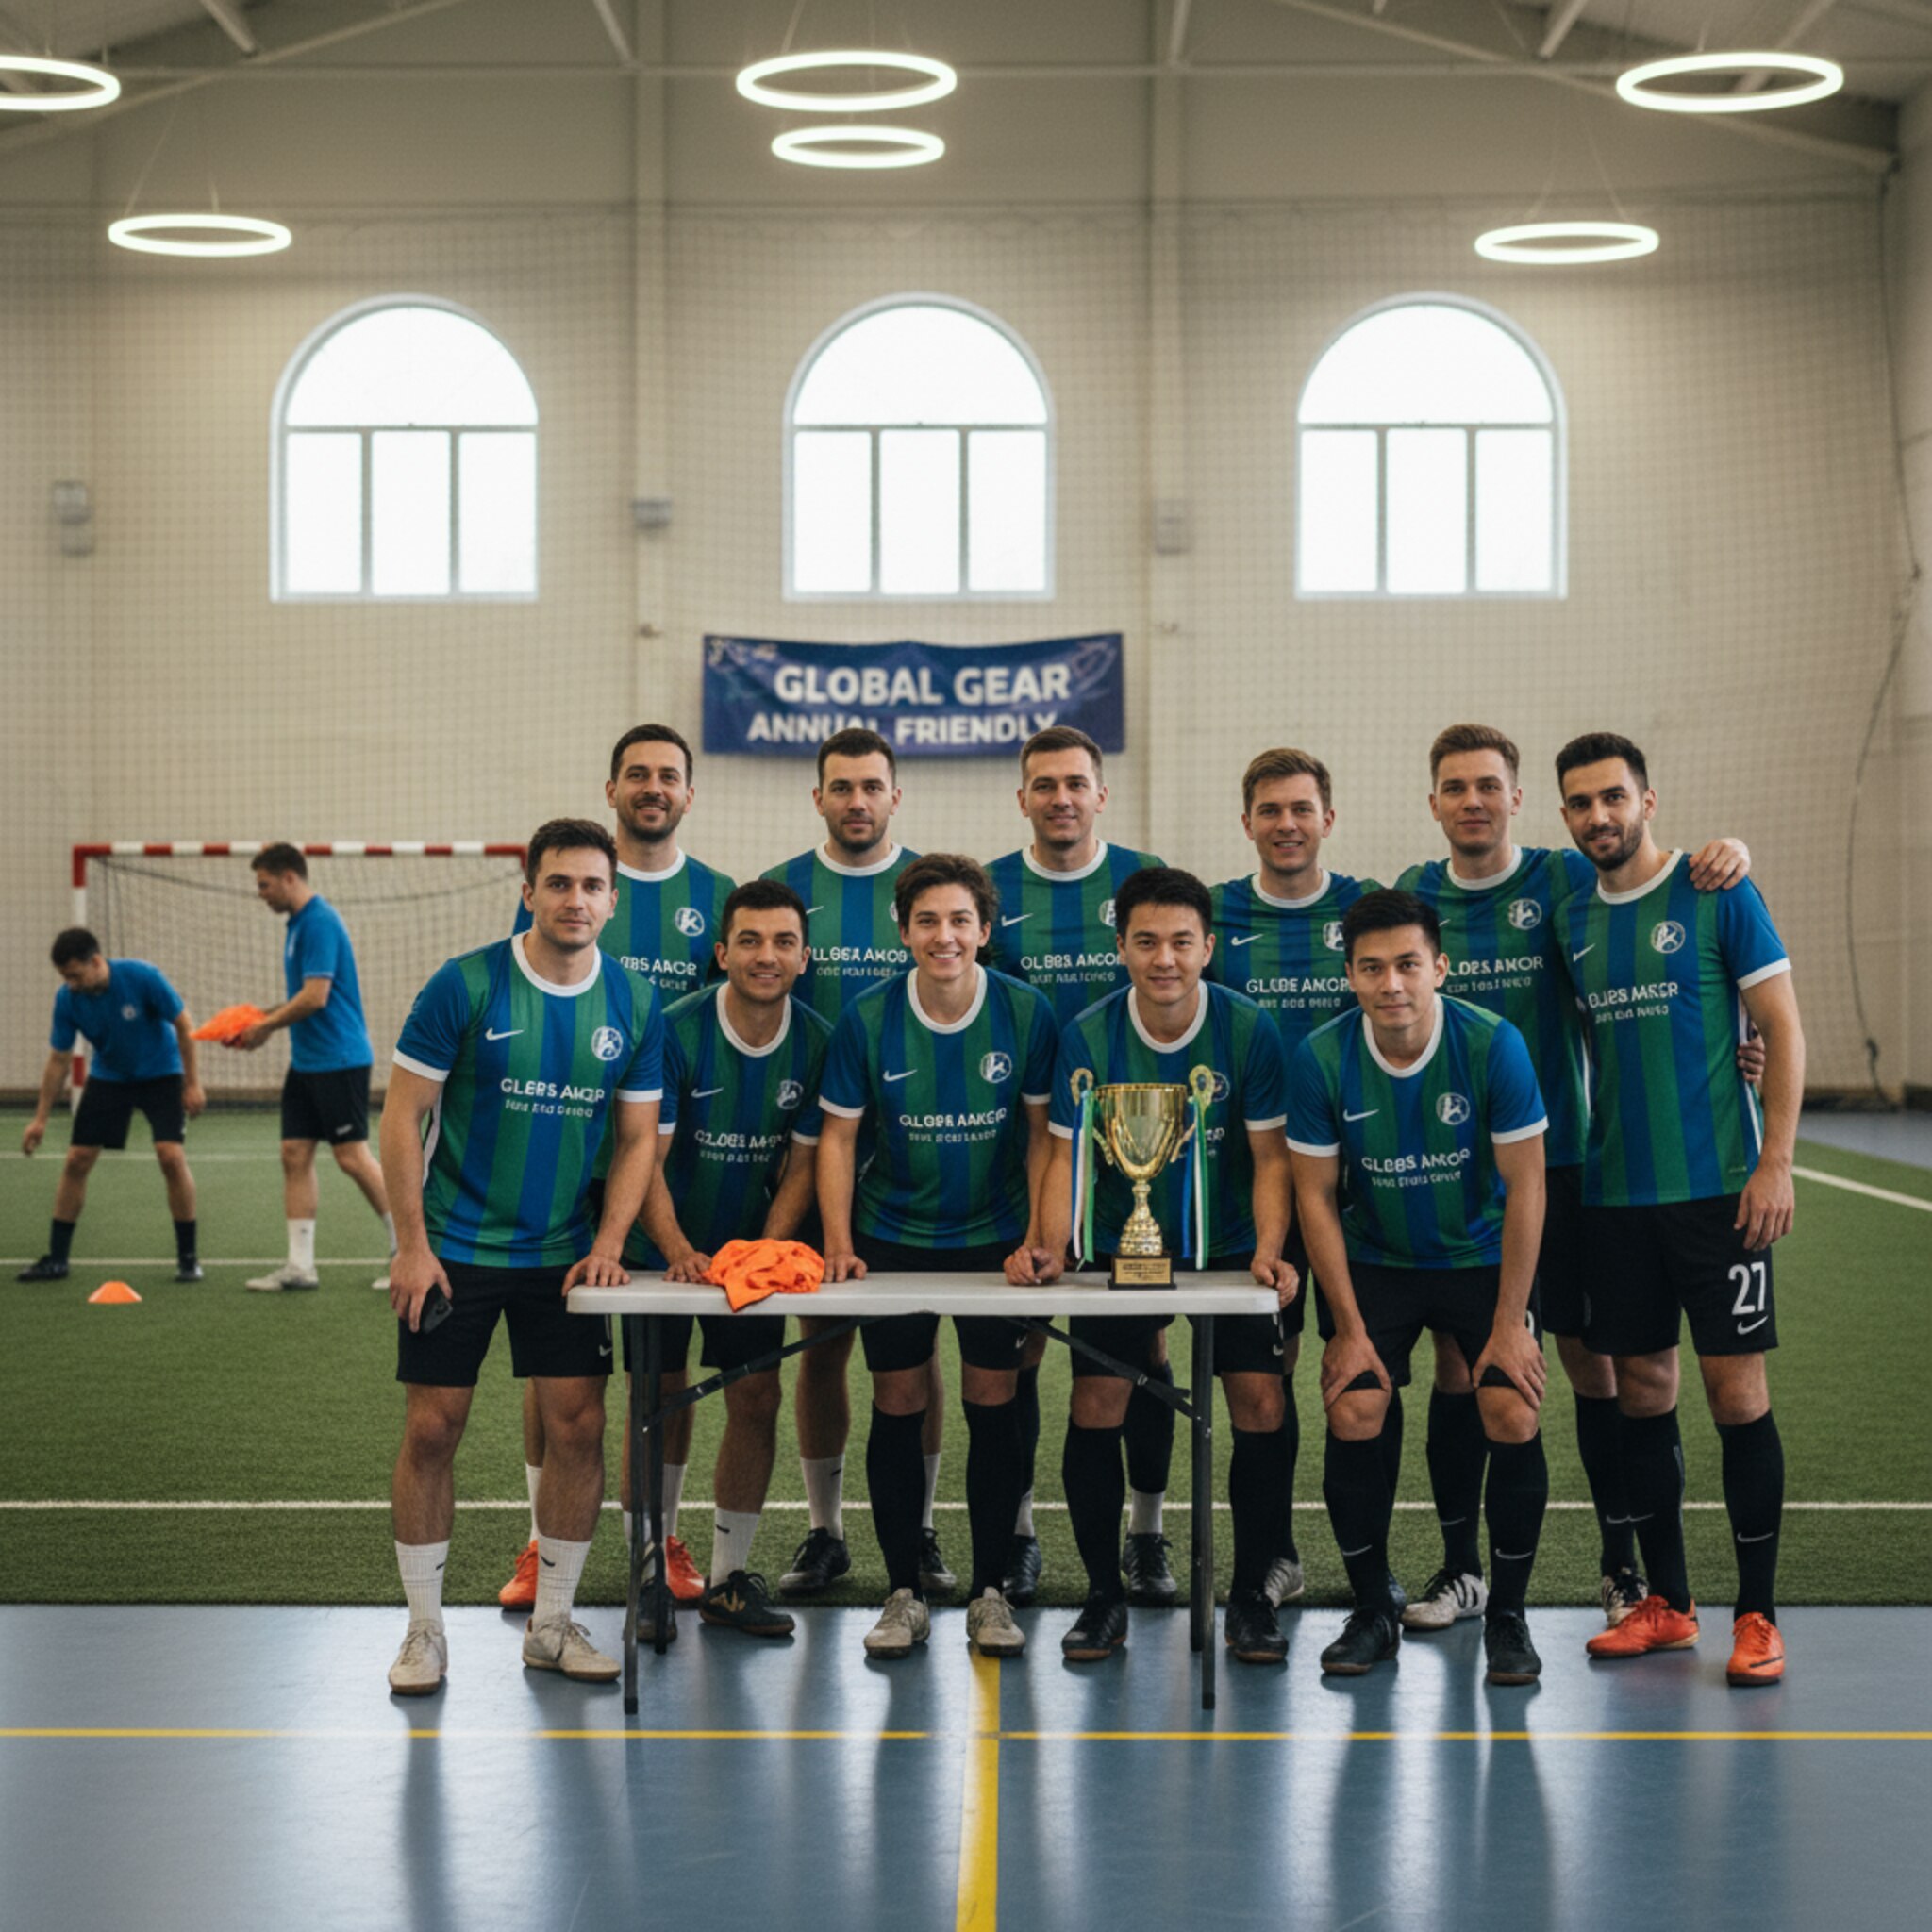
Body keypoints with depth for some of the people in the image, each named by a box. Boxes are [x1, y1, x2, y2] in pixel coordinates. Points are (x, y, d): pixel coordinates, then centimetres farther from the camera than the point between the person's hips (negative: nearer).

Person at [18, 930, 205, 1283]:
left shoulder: (142, 977, -27)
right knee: (76, 1161, -3)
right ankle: (56, 1259, 8)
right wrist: (41, 1118, -6)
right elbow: (59, 1059, -6)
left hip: (160, 1074, -3)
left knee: (172, 1157, -19)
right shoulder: (67, 999, -16)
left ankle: (187, 1256, -6)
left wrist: (192, 1083, -15)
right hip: (107, 1078, 4)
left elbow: (183, 1025, -16)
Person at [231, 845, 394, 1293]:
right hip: (307, 1062, 10)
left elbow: (315, 996, -22)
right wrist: (265, 1015, 10)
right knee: (295, 1154, 5)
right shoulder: (298, 923, 15)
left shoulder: (320, 922, -16)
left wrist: (265, 1027, -12)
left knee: (353, 1156, -7)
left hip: (339, 1059, -10)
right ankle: (300, 1264, 6)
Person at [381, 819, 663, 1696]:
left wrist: (607, 1243, -6)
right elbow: (403, 1114, -7)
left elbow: (639, 1137, 6)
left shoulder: (634, 1004, -1)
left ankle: (552, 1623, 14)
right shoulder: (465, 985, -11)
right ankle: (424, 1629, 12)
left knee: (578, 1426, -1)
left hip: (565, 1253, 3)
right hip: (452, 1249, -3)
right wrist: (413, 1243, -11)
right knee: (432, 1428, -1)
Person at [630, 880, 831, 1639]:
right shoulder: (676, 1030, -18)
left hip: (754, 1246, 3)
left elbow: (802, 1164, -3)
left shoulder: (817, 1043, -9)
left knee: (756, 1400, 0)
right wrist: (677, 1251, -27)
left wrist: (767, 1250, -16)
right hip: (664, 1249, -3)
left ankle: (729, 1577, 11)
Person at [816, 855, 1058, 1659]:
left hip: (995, 1240, 0)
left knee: (994, 1409, 1)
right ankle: (904, 1593, 12)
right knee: (897, 1407, 2)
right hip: (892, 1239, 0)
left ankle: (989, 1592, 13)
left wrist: (1037, 1238, -7)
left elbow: (1044, 1131, 0)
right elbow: (838, 1136, -3)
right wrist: (839, 1245, -11)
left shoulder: (1026, 1013, -10)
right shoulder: (867, 1020, -11)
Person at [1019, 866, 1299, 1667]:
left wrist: (1268, 1252, -21)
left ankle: (1250, 1596, 6)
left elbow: (1269, 1156, -7)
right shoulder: (1089, 1036, -8)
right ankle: (1104, 1596, 8)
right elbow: (1069, 1154, -4)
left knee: (1260, 1406, -11)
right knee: (1094, 1407, -9)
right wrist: (1052, 1247, -20)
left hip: (1228, 1248, 0)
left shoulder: (1248, 1029, -10)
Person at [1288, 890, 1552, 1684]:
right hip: (1374, 1262, 1)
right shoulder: (1322, 1058, -16)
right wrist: (1349, 1328, -9)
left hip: (1483, 1258, -1)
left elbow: (1525, 1187, -14)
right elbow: (1316, 1196, -7)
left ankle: (1507, 1617, 3)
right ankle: (1372, 1612, 5)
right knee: (1352, 1416, -14)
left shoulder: (1493, 1045, -20)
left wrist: (1509, 1324, -14)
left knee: (1512, 1418, -16)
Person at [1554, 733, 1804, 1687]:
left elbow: (1782, 1029, -5)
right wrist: (1566, 1170, 9)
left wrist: (1775, 1163, -12)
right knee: (1641, 1391, 8)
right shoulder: (1573, 918, 9)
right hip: (1614, 1194, 5)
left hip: (1718, 1186, -5)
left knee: (1737, 1390, -4)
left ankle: (1757, 1615, 4)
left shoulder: (1717, 896, -5)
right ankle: (1665, 1602, 19)